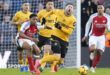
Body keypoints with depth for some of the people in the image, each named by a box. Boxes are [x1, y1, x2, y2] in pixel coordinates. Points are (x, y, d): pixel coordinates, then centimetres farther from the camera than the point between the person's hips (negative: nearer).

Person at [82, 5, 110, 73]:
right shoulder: (93, 16, -5)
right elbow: (88, 24, 10)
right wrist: (86, 35, 9)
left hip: (101, 36, 1)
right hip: (93, 36, -1)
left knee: (99, 53, -1)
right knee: (92, 48, -28)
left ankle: (93, 67, 15)